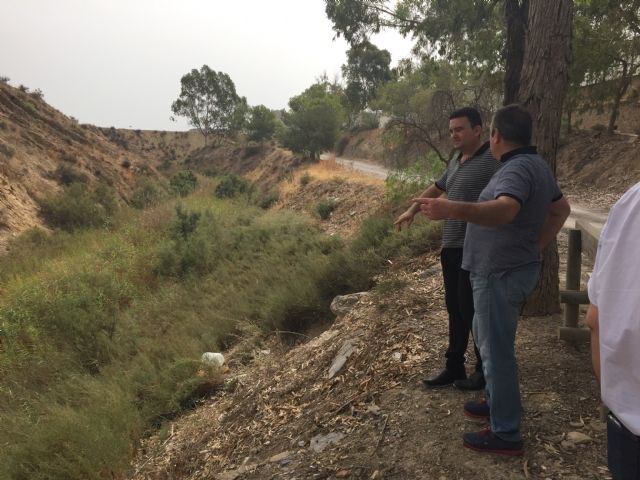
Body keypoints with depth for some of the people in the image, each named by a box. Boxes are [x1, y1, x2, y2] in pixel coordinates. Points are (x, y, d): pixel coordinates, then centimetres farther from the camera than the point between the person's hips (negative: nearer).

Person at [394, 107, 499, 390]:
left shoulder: (491, 161, -13)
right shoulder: (456, 162, 13)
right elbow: (437, 188, 29)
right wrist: (412, 210, 29)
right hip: (451, 247, 8)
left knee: (473, 311, 1)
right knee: (455, 310, 14)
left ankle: (485, 370, 18)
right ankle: (454, 367, 25)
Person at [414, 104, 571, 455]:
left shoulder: (517, 169, -22)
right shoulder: (536, 165, 11)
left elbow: (505, 210, -43)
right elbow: (560, 209, 24)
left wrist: (453, 210, -56)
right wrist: (535, 247, 20)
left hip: (501, 274, -10)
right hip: (514, 267, 10)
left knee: (497, 350, -1)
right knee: (488, 339, 24)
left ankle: (505, 434, 9)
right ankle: (497, 401, 40)